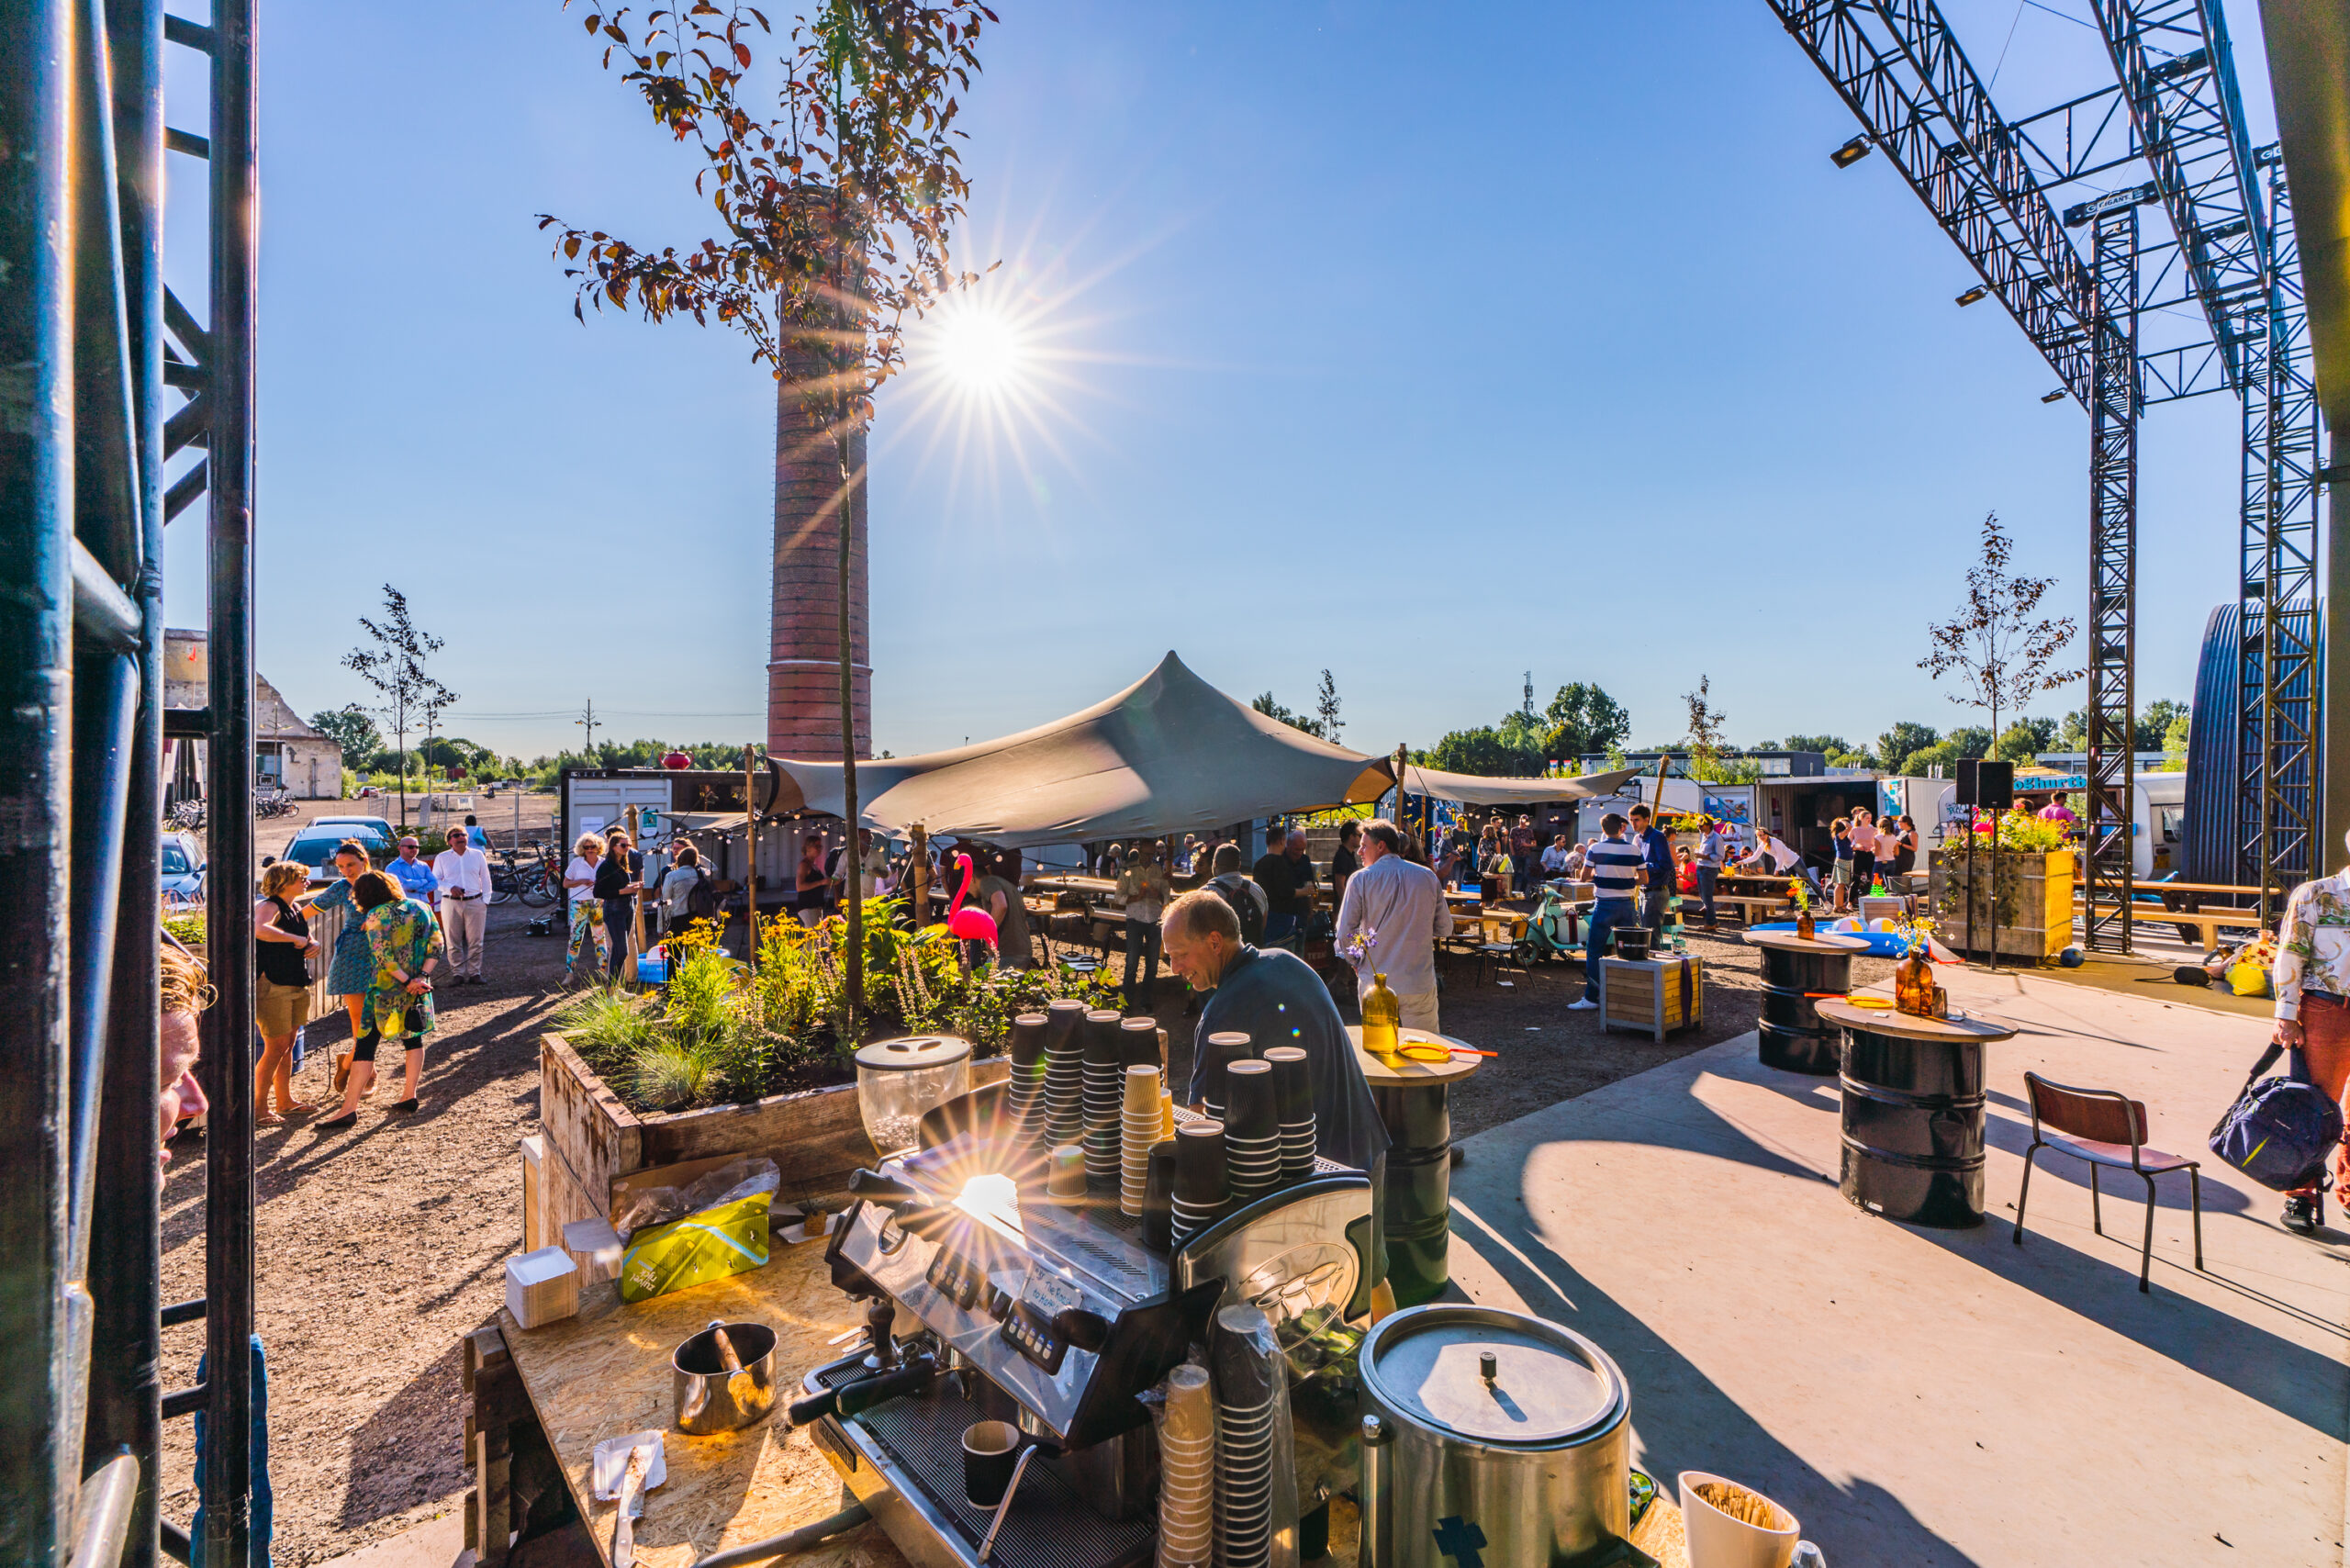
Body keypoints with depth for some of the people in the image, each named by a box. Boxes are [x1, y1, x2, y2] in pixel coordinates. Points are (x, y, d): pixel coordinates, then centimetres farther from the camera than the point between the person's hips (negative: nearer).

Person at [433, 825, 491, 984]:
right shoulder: (442, 858, 9)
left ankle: (474, 973, 5)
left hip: (475, 902, 0)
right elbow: (435, 880, 8)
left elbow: (485, 879, 13)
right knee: (453, 942, 1)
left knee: (475, 941, -1)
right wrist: (451, 888, -11)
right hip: (451, 903, 0)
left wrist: (485, 899, 3)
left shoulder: (478, 855, 11)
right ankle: (457, 974, 8)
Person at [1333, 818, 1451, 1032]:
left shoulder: (1360, 879, -5)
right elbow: (1445, 928, 8)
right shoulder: (1428, 877, 2)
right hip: (1419, 983, 1)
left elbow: (1345, 933, -6)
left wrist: (1356, 962, 11)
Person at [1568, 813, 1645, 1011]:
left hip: (1604, 904, -3)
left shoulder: (1595, 850, -7)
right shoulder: (1634, 849, 1)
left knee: (1594, 952, 1)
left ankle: (1591, 997, 0)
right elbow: (1644, 878, 4)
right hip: (1628, 904, 3)